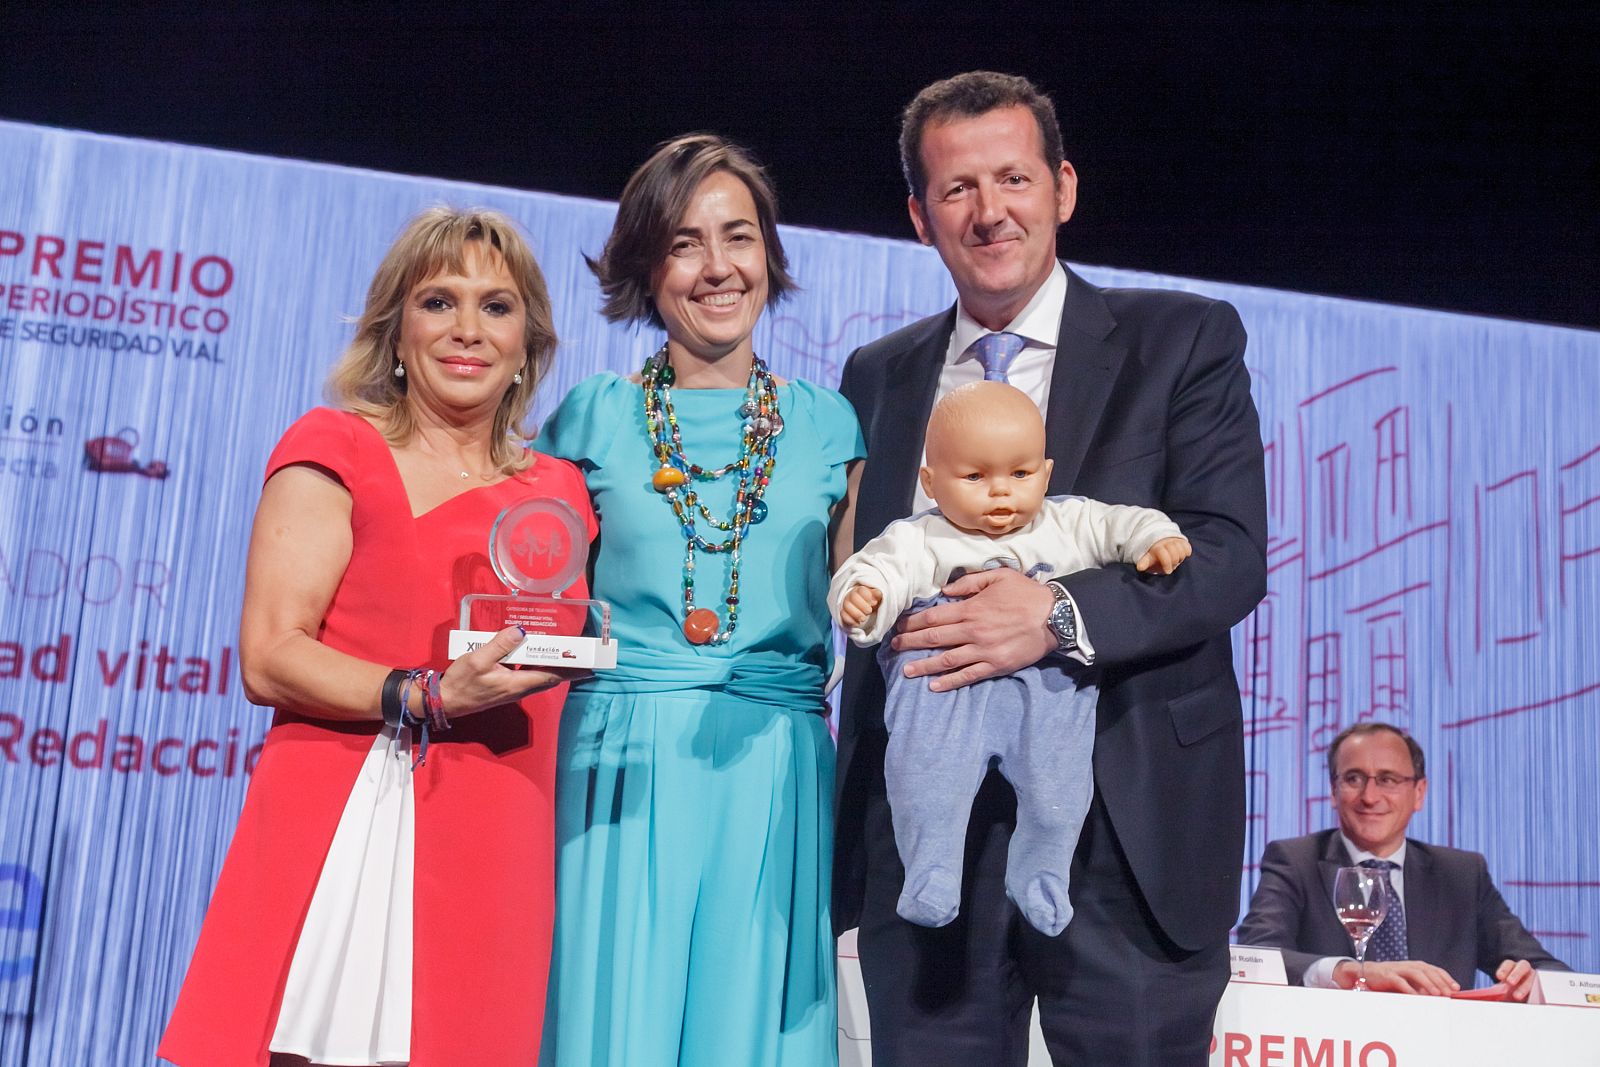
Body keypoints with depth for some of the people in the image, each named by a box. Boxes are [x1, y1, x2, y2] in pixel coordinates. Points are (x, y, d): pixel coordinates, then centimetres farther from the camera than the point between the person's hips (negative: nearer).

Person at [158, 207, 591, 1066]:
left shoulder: (558, 491, 15)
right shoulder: (334, 450, 2)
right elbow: (268, 657, -9)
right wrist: (432, 698, -20)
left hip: (501, 855, 4)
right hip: (348, 836, -4)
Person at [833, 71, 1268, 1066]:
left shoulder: (1185, 340, 2)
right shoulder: (878, 376, 12)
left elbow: (1231, 553, -7)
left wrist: (1060, 616, -23)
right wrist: (859, 810, 10)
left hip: (1127, 823, -2)